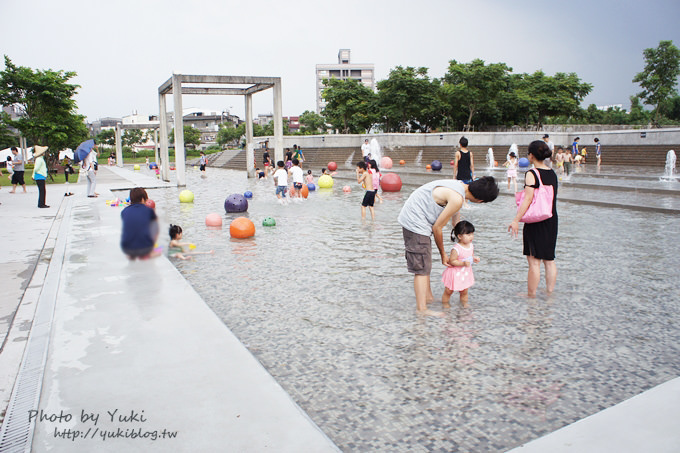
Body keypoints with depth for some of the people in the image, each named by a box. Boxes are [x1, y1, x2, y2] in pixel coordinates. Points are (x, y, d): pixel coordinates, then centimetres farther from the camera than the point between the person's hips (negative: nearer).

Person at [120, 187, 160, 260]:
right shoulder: (149, 211, 3)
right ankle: (148, 253, 19)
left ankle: (131, 255, 16)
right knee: (154, 222, 17)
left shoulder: (124, 212, 9)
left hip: (126, 250, 3)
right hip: (145, 249, -3)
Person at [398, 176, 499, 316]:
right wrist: (443, 253, 0)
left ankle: (428, 297, 32)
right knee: (422, 267, -8)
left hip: (410, 218, 10)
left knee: (426, 262, 19)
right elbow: (437, 228, -15)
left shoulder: (460, 186, 7)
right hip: (415, 222, -10)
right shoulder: (457, 199, -23)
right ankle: (421, 308, -6)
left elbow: (455, 219, 20)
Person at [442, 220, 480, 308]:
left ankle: (464, 302, 39)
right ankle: (445, 302, 32)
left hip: (466, 272, 6)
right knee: (449, 291, 11)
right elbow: (452, 261, -24)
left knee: (464, 291, 19)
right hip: (455, 273, -6)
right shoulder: (456, 249, -27)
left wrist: (474, 259, -9)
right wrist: (463, 263, -32)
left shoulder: (471, 246, -3)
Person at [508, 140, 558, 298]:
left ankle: (531, 294, 9)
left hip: (535, 221, -7)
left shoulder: (531, 174, -13)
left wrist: (516, 220, -19)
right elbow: (553, 198, 14)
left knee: (534, 260, 0)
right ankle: (550, 292, 22)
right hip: (552, 220, 7)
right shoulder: (553, 174, 8)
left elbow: (528, 199, -20)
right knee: (549, 260, 14)